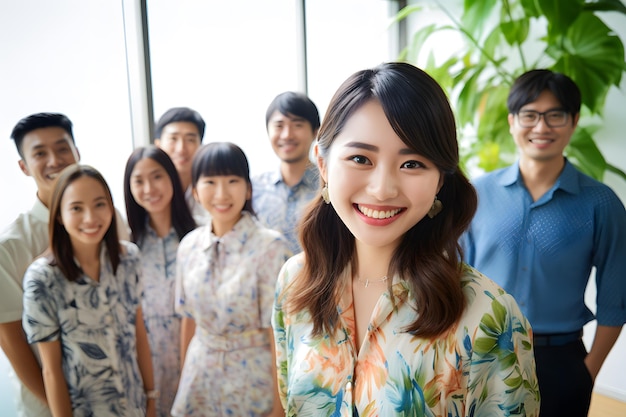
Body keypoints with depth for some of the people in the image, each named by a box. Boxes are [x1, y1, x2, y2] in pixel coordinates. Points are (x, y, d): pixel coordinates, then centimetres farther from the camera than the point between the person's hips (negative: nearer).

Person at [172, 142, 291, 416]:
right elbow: (189, 318, 8)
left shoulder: (270, 247, -17)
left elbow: (278, 331, -15)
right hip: (200, 378, 5)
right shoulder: (189, 246, -2)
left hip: (253, 379, -4)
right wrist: (184, 378, 13)